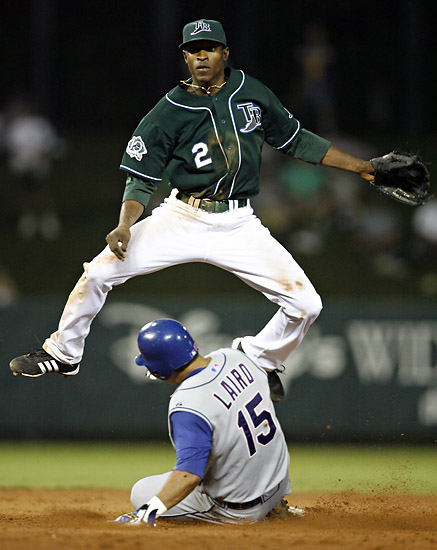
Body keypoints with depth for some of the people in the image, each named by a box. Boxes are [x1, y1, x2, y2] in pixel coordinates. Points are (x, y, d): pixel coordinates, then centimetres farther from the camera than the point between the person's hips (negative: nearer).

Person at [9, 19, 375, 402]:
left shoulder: (252, 93, 2)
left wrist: (362, 166, 10)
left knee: (305, 305, -11)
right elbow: (141, 181, -2)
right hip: (181, 220, -1)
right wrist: (125, 226, -20)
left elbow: (297, 141, 13)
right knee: (100, 271, -16)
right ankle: (63, 354, 8)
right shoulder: (169, 112, -5)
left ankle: (258, 357, 19)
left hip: (238, 225, 2)